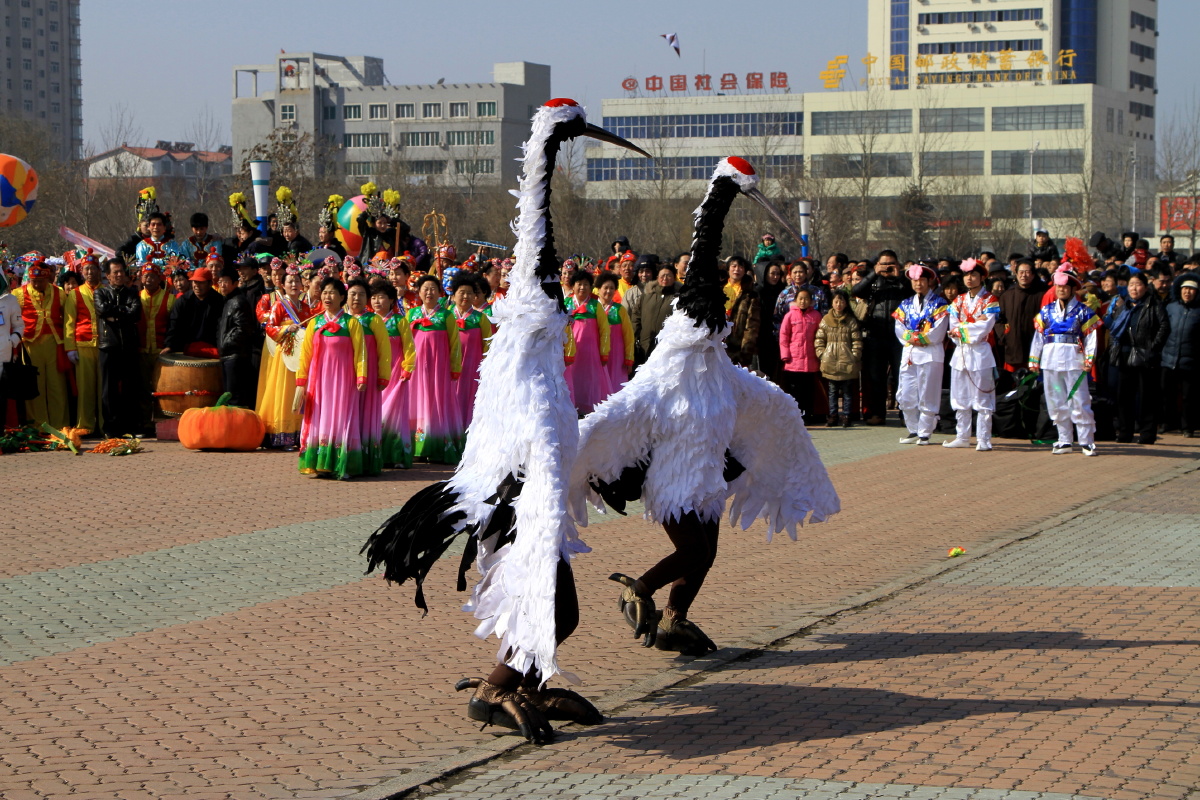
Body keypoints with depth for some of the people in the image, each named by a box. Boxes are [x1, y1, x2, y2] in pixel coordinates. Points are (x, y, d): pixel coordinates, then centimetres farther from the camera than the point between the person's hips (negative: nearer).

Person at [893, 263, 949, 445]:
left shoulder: (939, 304, 1)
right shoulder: (906, 304, 15)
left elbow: (938, 333, -8)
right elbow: (899, 329, 7)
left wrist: (918, 338, -7)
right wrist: (910, 338, -10)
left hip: (930, 354, -5)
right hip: (909, 354, 5)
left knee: (927, 396, -3)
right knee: (905, 396, 3)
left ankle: (924, 433, 3)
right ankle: (913, 430, 14)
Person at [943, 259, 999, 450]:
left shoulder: (990, 301, -3)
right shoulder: (958, 301, 13)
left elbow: (984, 328, -14)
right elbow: (953, 328, 3)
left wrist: (962, 328, -7)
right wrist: (973, 324, -10)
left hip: (980, 354, -6)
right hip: (960, 353, 6)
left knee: (982, 399, -5)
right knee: (960, 399, 9)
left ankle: (983, 439, -4)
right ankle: (962, 437, 16)